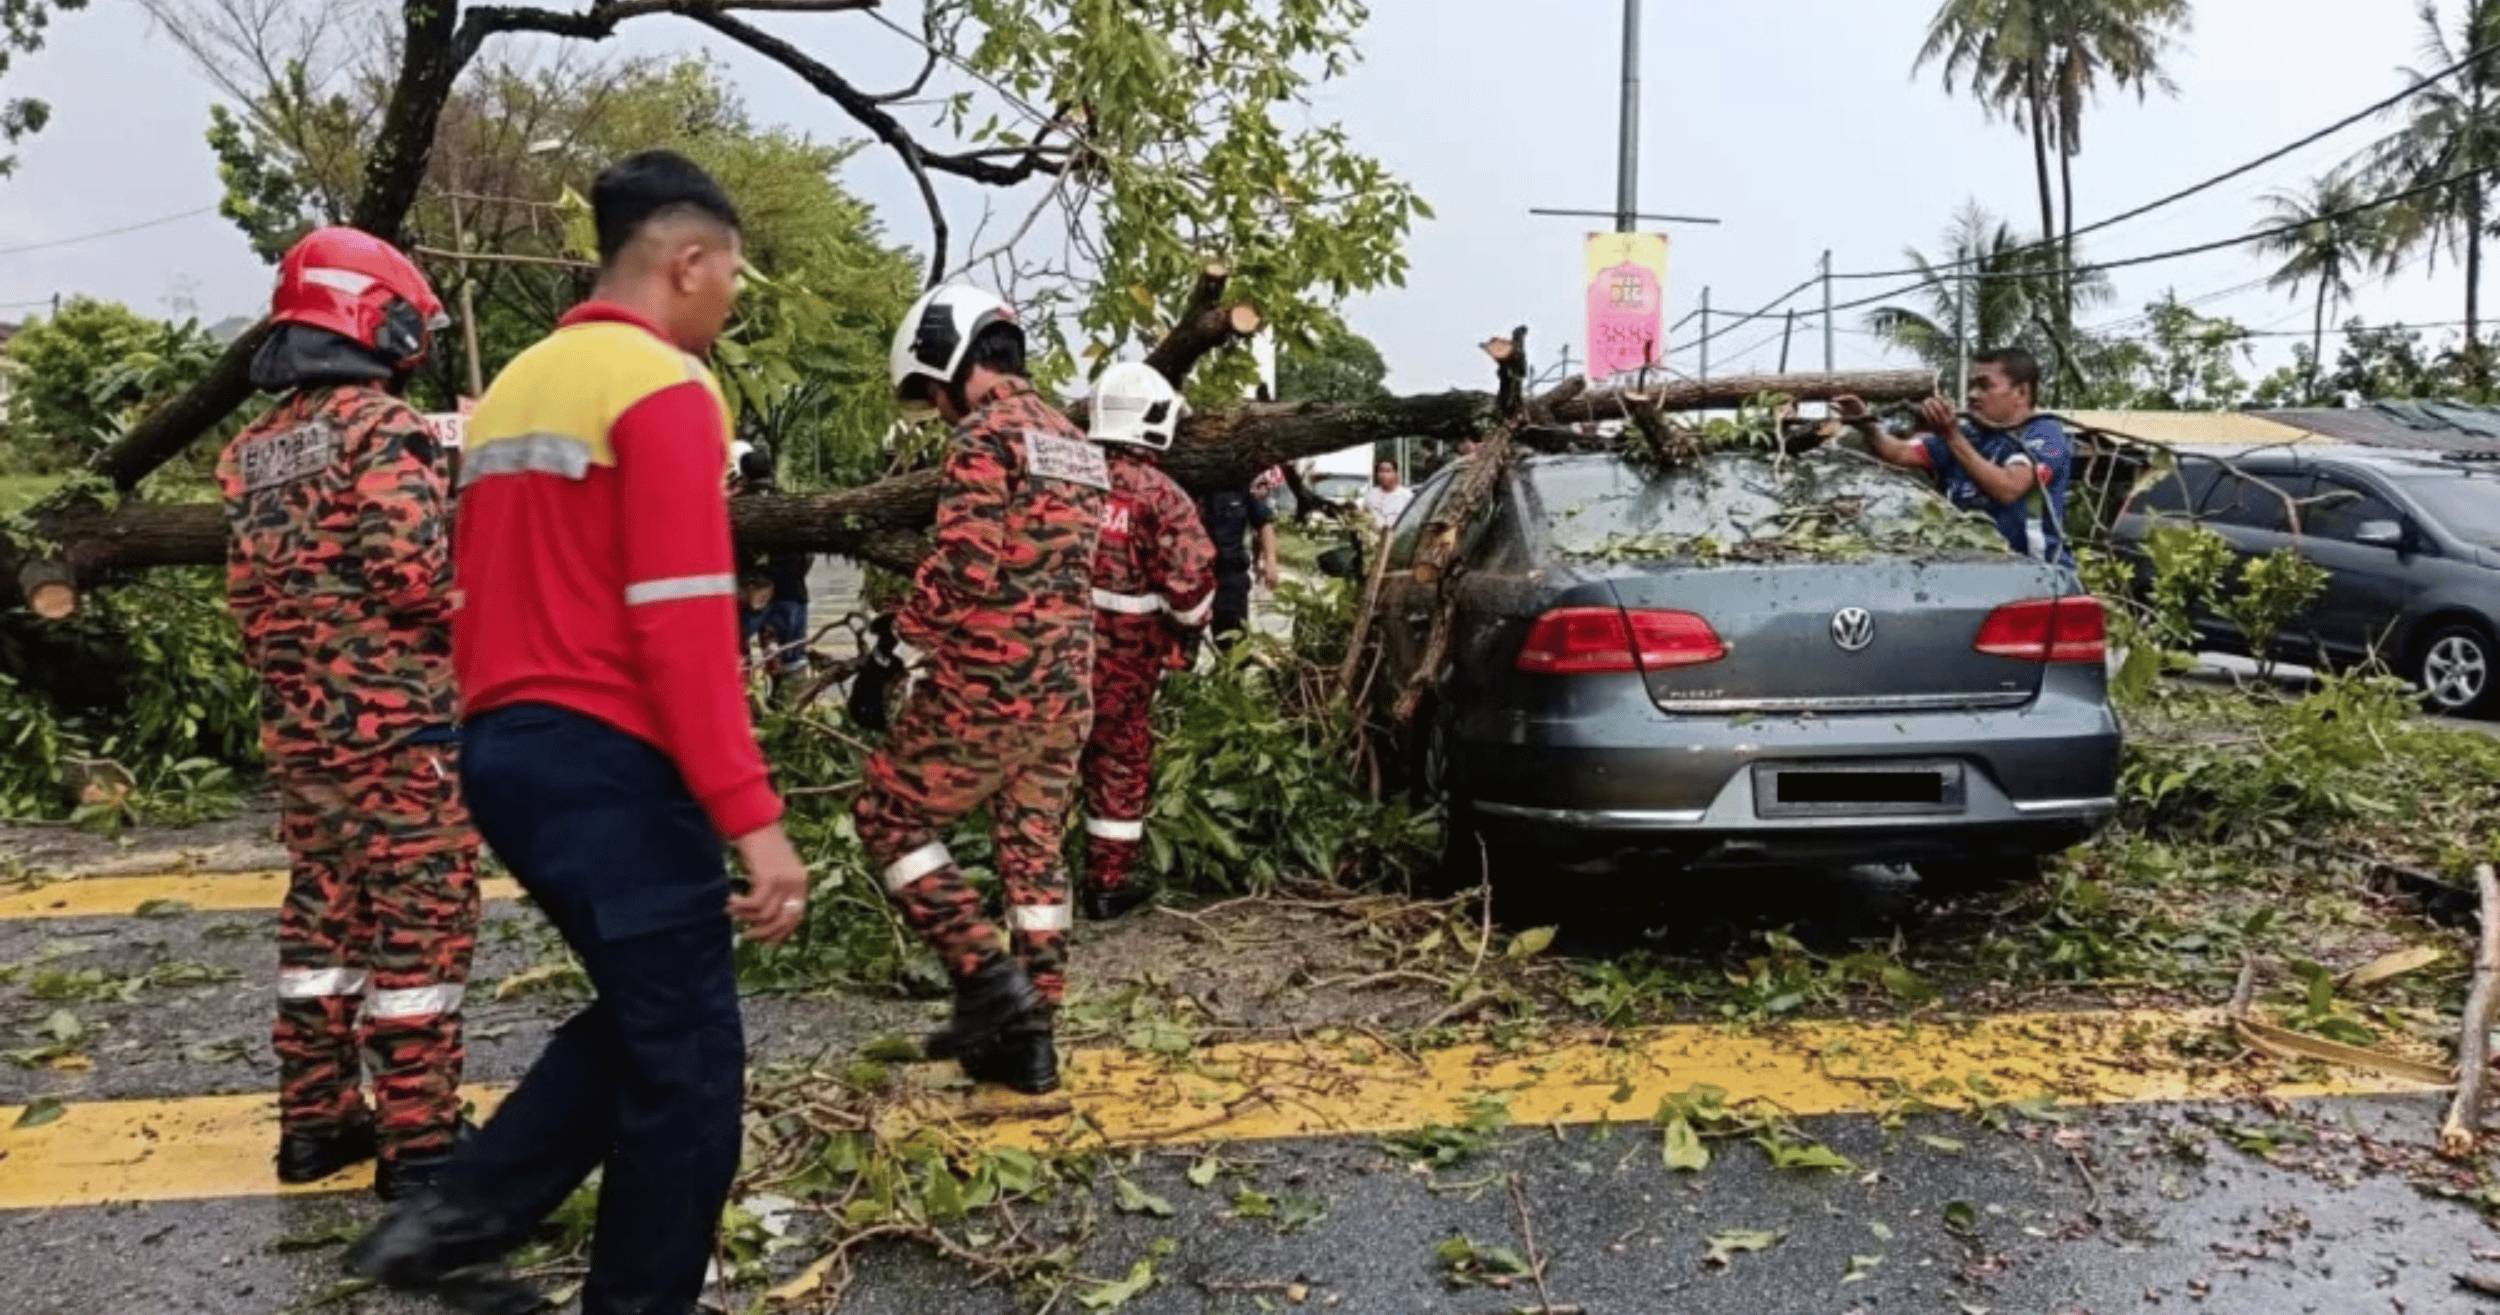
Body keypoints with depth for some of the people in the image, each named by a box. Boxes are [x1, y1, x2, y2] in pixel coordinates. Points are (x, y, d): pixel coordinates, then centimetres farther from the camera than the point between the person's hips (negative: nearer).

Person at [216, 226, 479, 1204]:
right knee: (419, 922, -2)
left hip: (298, 728, 8)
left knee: (321, 913, 16)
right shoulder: (382, 426, -11)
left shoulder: (252, 450, 13)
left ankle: (316, 1119, 24)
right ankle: (419, 1141, 2)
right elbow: (415, 573, -21)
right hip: (401, 721, -8)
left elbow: (249, 596, 14)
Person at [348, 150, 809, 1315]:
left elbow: (474, 602, 18)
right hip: (607, 759, -9)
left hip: (505, 750, 9)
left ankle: (453, 1220, 20)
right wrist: (751, 813, -20)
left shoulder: (514, 388, 16)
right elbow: (683, 627, -19)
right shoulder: (663, 387, -11)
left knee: (642, 1018, 22)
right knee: (687, 1056, 3)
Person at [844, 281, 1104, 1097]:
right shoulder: (1072, 442, 18)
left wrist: (893, 652, -12)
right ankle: (1029, 1038, 17)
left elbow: (964, 565, -20)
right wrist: (919, 625, 21)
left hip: (986, 682, -8)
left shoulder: (986, 434, -10)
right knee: (1033, 851, 13)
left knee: (889, 818, 7)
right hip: (1065, 688, 9)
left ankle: (986, 977, -1)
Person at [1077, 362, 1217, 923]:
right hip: (1123, 658, -3)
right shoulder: (1161, 496, -11)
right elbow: (1191, 581, -15)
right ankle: (1109, 886, 18)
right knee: (1121, 764, 10)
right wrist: (1186, 634, 5)